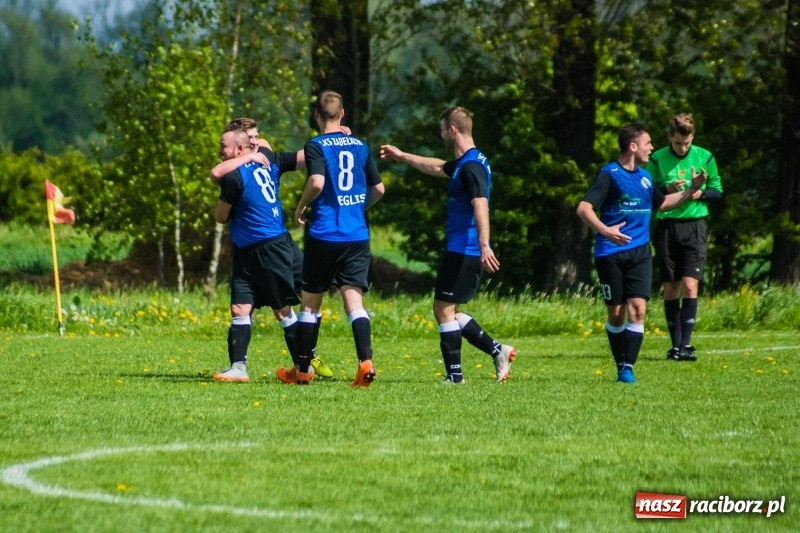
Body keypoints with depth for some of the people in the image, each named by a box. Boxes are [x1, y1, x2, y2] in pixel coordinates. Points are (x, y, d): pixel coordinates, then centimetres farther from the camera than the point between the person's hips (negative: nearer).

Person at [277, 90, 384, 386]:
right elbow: (378, 188, 14)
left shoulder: (316, 146, -6)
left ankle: (303, 369, 18)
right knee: (354, 299, -2)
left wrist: (301, 207, -4)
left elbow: (317, 182, -22)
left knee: (310, 301, 10)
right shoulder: (360, 146, 9)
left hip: (324, 235, -3)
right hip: (357, 236, 3)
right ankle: (366, 360, -22)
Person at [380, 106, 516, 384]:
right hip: (461, 249, 10)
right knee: (448, 310, 14)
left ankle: (454, 375, 0)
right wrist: (401, 156, 46)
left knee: (444, 309, -4)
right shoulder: (463, 163, 15)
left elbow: (480, 205, -29)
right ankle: (497, 351, 11)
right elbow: (438, 167, 36)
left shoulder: (471, 166, -17)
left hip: (463, 251, -10)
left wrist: (484, 245, -39)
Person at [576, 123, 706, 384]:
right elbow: (583, 208, -17)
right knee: (616, 313, 2)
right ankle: (620, 367, 16)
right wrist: (604, 230, -33)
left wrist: (691, 190, 22)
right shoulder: (609, 174, -7)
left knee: (638, 308, -10)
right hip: (611, 254, -5)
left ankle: (628, 368, -9)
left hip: (640, 252, 5)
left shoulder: (645, 176, 14)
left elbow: (662, 203, 33)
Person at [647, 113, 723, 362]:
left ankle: (686, 344, -10)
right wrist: (667, 189, -16)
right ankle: (675, 345, 11)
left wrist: (701, 193, -10)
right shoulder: (657, 159, 1)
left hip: (694, 227, -1)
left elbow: (717, 190, 10)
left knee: (689, 286, -11)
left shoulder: (705, 157, 3)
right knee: (670, 289, 4)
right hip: (666, 227, 1)